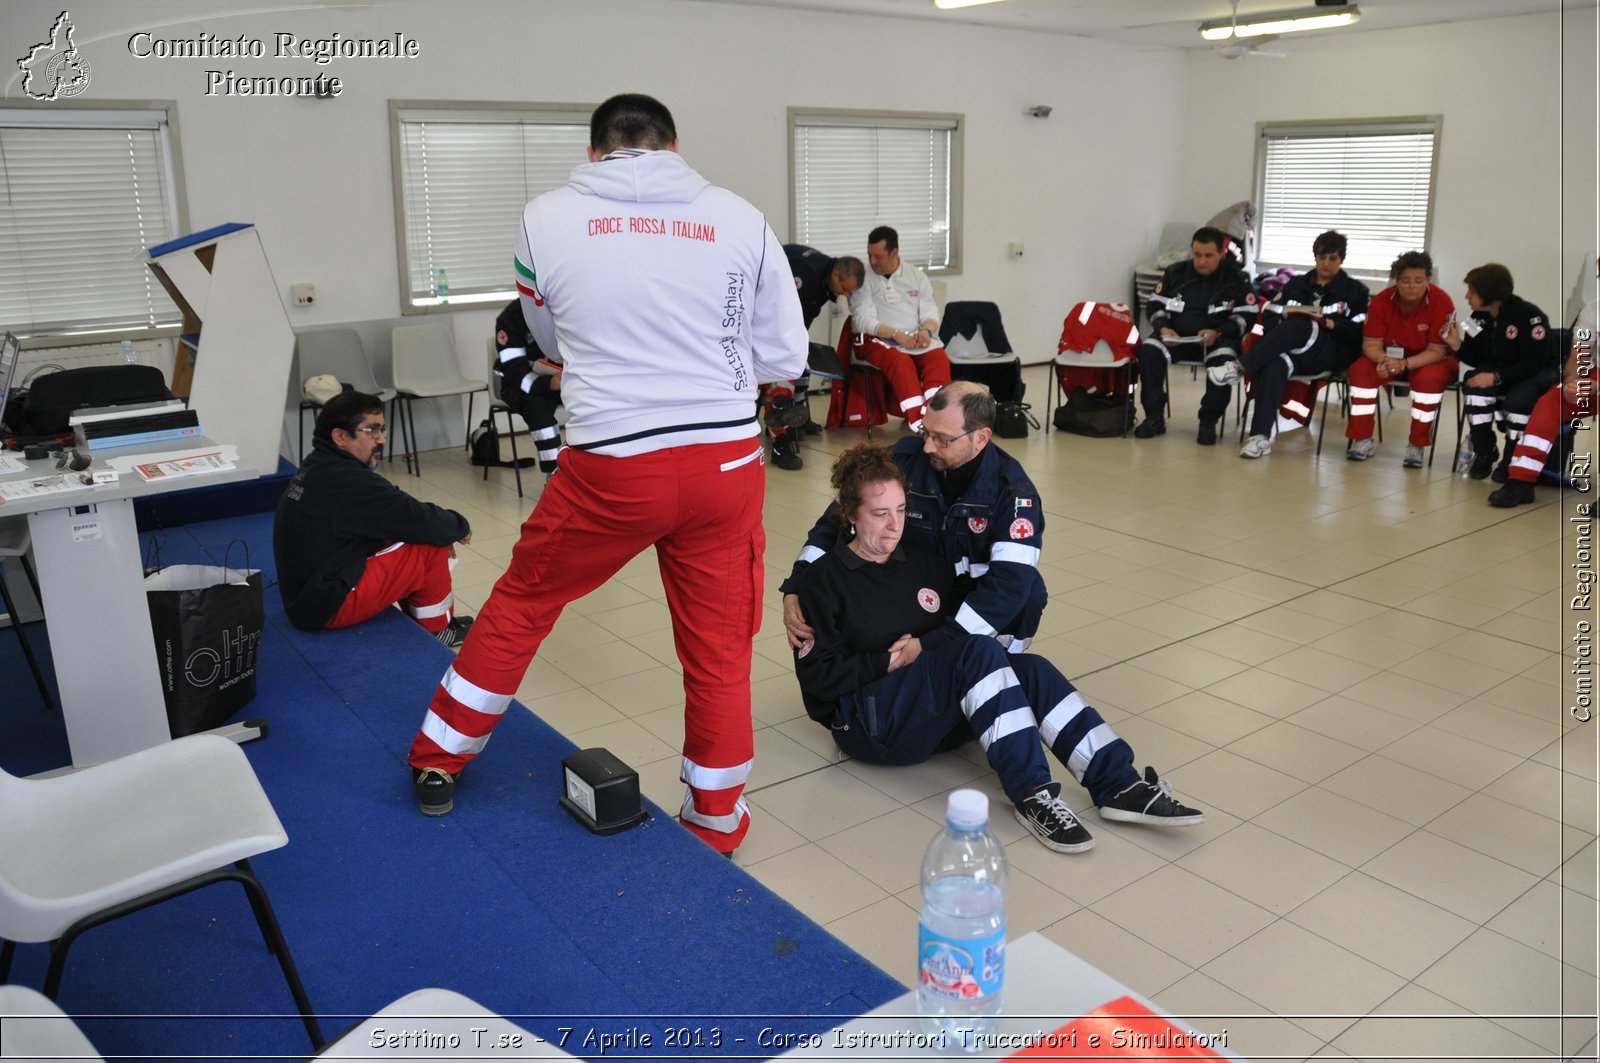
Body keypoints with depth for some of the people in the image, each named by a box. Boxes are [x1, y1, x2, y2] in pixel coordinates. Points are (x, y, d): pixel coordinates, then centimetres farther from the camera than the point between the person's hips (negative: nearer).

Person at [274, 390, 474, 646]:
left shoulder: (319, 468, 8)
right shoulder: (349, 481, -23)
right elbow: (418, 520, -20)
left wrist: (443, 533, 2)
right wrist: (459, 526, 0)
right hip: (330, 605, -10)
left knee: (421, 539, 14)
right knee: (432, 549, -8)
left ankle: (421, 620, 24)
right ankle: (436, 630, 10)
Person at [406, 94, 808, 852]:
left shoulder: (547, 218, 1)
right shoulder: (739, 218, 1)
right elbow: (785, 357, 5)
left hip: (611, 468, 0)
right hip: (726, 460, 1)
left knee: (521, 603, 21)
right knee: (720, 647, 14)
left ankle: (437, 762, 37)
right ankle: (716, 825, 29)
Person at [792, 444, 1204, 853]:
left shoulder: (922, 561, 15)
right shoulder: (824, 579, -4)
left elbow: (966, 621, 13)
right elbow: (816, 674, -10)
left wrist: (922, 646, -6)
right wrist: (889, 662, -15)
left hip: (937, 717, 6)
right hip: (870, 721, -6)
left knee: (1032, 670, -21)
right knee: (979, 653, -31)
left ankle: (1119, 785, -25)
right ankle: (1032, 794, -36)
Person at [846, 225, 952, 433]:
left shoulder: (917, 276, 13)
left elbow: (930, 313, 7)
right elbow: (863, 320, -10)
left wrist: (926, 330, -18)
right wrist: (897, 334, -23)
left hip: (915, 340, 4)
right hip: (877, 340, -4)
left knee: (939, 358, -27)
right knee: (901, 361, -36)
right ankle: (919, 422, -44)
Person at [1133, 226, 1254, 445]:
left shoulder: (1236, 279, 1)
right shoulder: (1175, 273, 7)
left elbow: (1247, 317, -3)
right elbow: (1156, 306, 9)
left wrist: (1218, 332, -21)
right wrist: (1164, 328, -13)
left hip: (1218, 339, -2)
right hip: (1175, 337, 2)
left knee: (1224, 361, -36)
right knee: (1148, 351, -28)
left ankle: (1208, 421, -18)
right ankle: (1154, 416, -15)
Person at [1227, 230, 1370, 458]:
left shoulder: (1356, 291, 16)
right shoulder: (1296, 284, 25)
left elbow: (1361, 334, 4)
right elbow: (1269, 315, 15)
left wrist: (1333, 325, -13)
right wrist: (1279, 336, -6)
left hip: (1332, 355, -2)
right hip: (1294, 351, 2)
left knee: (1299, 326, -35)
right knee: (1273, 364, -37)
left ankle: (1241, 367, -43)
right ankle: (1261, 436, -47)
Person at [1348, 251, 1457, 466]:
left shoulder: (1441, 302, -21)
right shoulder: (1382, 300, -13)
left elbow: (1437, 351, -22)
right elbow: (1371, 344, -13)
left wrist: (1404, 364, -37)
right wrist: (1383, 360, -36)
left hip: (1430, 361, -3)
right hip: (1392, 357, 3)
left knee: (1430, 377, -35)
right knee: (1361, 369, -23)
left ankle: (1417, 445, -23)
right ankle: (1362, 440, -17)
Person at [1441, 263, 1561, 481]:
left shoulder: (1529, 315, -24)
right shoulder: (1479, 317, -5)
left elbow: (1535, 362, -27)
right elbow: (1477, 359, 0)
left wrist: (1497, 377, -33)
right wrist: (1457, 346, -18)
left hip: (1541, 372, -6)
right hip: (1500, 370, 6)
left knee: (1517, 398, -34)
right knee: (1473, 385, -23)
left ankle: (1512, 459, -10)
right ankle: (1484, 452, -9)